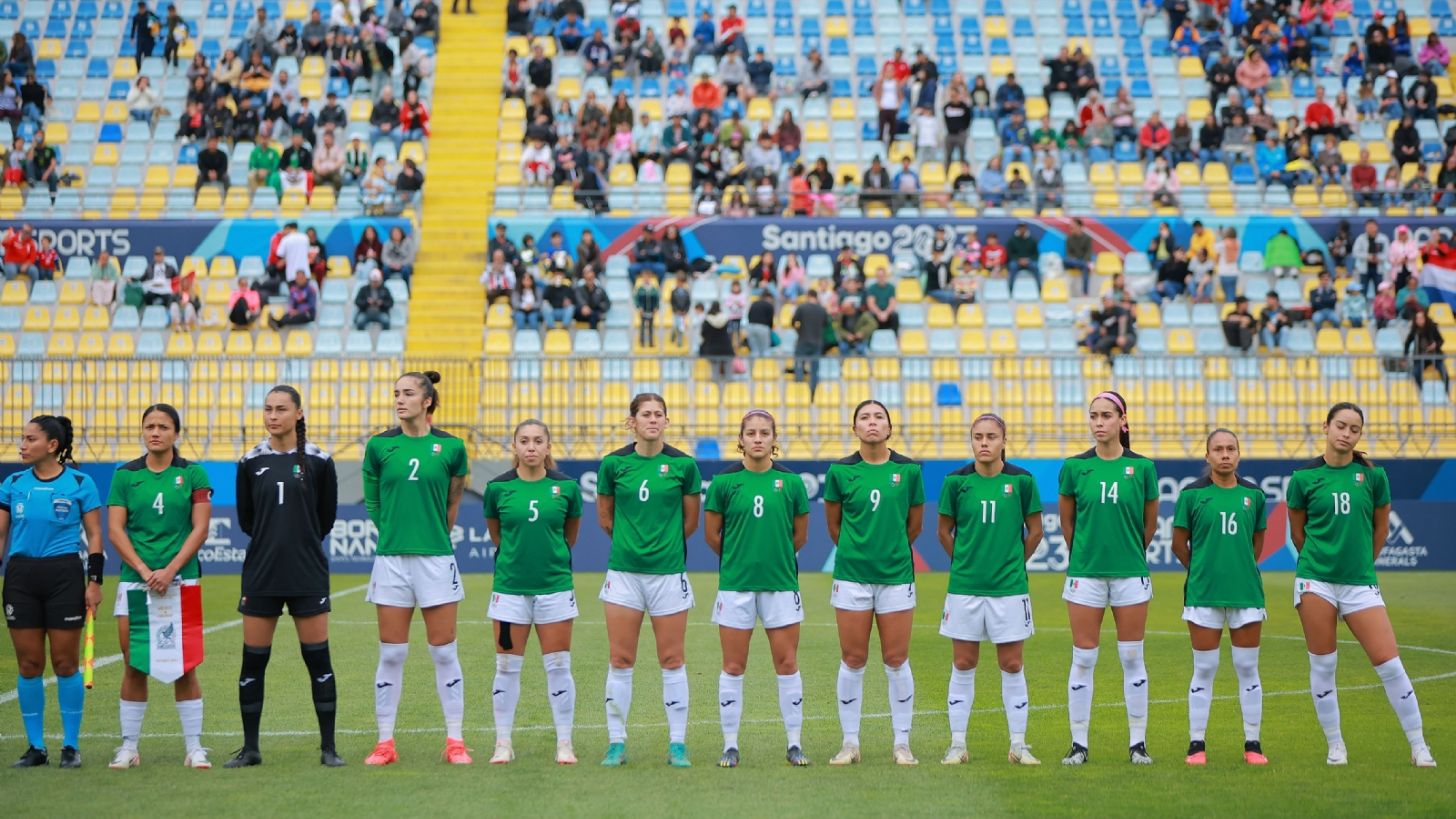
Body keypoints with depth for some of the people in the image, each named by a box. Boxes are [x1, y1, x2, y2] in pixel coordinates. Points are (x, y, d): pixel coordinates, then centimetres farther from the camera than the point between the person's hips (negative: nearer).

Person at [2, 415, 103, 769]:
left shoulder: (80, 483, -3)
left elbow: (94, 535, 0)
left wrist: (94, 581, -5)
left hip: (64, 576, -3)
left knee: (65, 663, 1)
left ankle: (70, 746, 11)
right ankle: (35, 747, 15)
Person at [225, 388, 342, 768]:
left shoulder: (318, 461, -1)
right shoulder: (251, 462, 4)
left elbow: (326, 518, 8)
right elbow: (245, 519, 14)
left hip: (308, 575, -2)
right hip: (261, 575, 2)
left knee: (318, 659, 1)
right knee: (253, 661, 4)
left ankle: (328, 747, 9)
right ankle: (250, 748, 15)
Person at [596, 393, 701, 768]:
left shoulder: (683, 464, -2)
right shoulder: (613, 463, 0)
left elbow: (691, 520, 8)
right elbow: (604, 517, 12)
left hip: (668, 572, -1)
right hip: (623, 571, 1)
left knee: (672, 660, 4)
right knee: (621, 660, 4)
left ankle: (678, 744, 14)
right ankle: (617, 743, 14)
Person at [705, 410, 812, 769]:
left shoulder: (791, 481, 1)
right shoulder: (724, 481, -2)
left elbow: (800, 536, 10)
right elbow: (712, 534, 5)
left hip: (781, 582, 1)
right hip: (735, 583, -1)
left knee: (787, 663, 4)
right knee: (733, 666, 4)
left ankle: (795, 743, 15)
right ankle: (730, 745, 14)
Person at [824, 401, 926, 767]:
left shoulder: (908, 470, 0)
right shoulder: (840, 471, -1)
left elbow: (915, 522, 13)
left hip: (896, 575, 0)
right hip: (852, 575, 0)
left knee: (897, 661, 4)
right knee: (853, 661, 4)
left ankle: (902, 744, 15)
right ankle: (850, 743, 15)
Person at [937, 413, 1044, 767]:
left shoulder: (1021, 480, -3)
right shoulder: (956, 481, -2)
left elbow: (1035, 531, 7)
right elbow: (944, 531, 10)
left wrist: (1014, 563, 10)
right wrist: (965, 562, 10)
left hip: (1009, 588, 0)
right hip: (964, 587, 1)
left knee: (1011, 665, 5)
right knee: (963, 664, 6)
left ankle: (1018, 746, 15)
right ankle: (958, 745, 15)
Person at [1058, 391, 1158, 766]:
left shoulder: (1142, 468, -1)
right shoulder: (1075, 467, 0)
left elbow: (1150, 523, 10)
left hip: (1130, 573, 0)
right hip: (1085, 573, 0)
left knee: (1132, 658, 6)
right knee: (1083, 658, 3)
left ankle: (1138, 742, 16)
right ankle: (1079, 743, 11)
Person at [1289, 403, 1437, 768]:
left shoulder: (1373, 475, 2)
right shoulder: (1304, 477, 0)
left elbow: (1381, 527, 13)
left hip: (1360, 581, 0)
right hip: (1315, 581, 0)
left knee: (1390, 664, -4)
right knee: (1322, 666, 4)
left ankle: (1419, 748, 9)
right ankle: (1335, 746, 18)